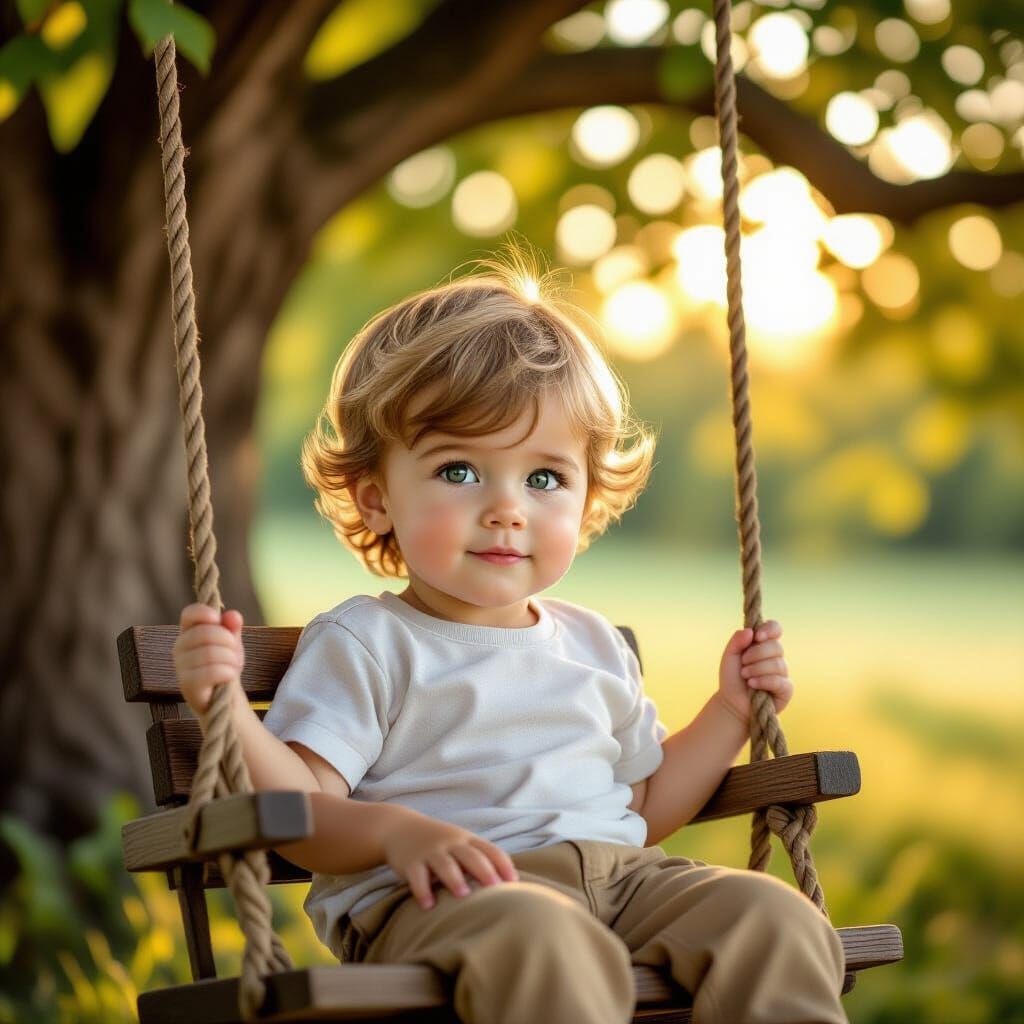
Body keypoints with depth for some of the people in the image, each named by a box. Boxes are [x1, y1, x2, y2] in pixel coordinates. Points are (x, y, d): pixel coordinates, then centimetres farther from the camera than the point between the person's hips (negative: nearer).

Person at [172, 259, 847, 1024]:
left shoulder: (593, 646, 24)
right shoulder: (364, 645, 5)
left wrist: (729, 712, 23)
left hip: (619, 876, 6)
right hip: (431, 902, -6)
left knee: (767, 914, -22)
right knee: (532, 934, -41)